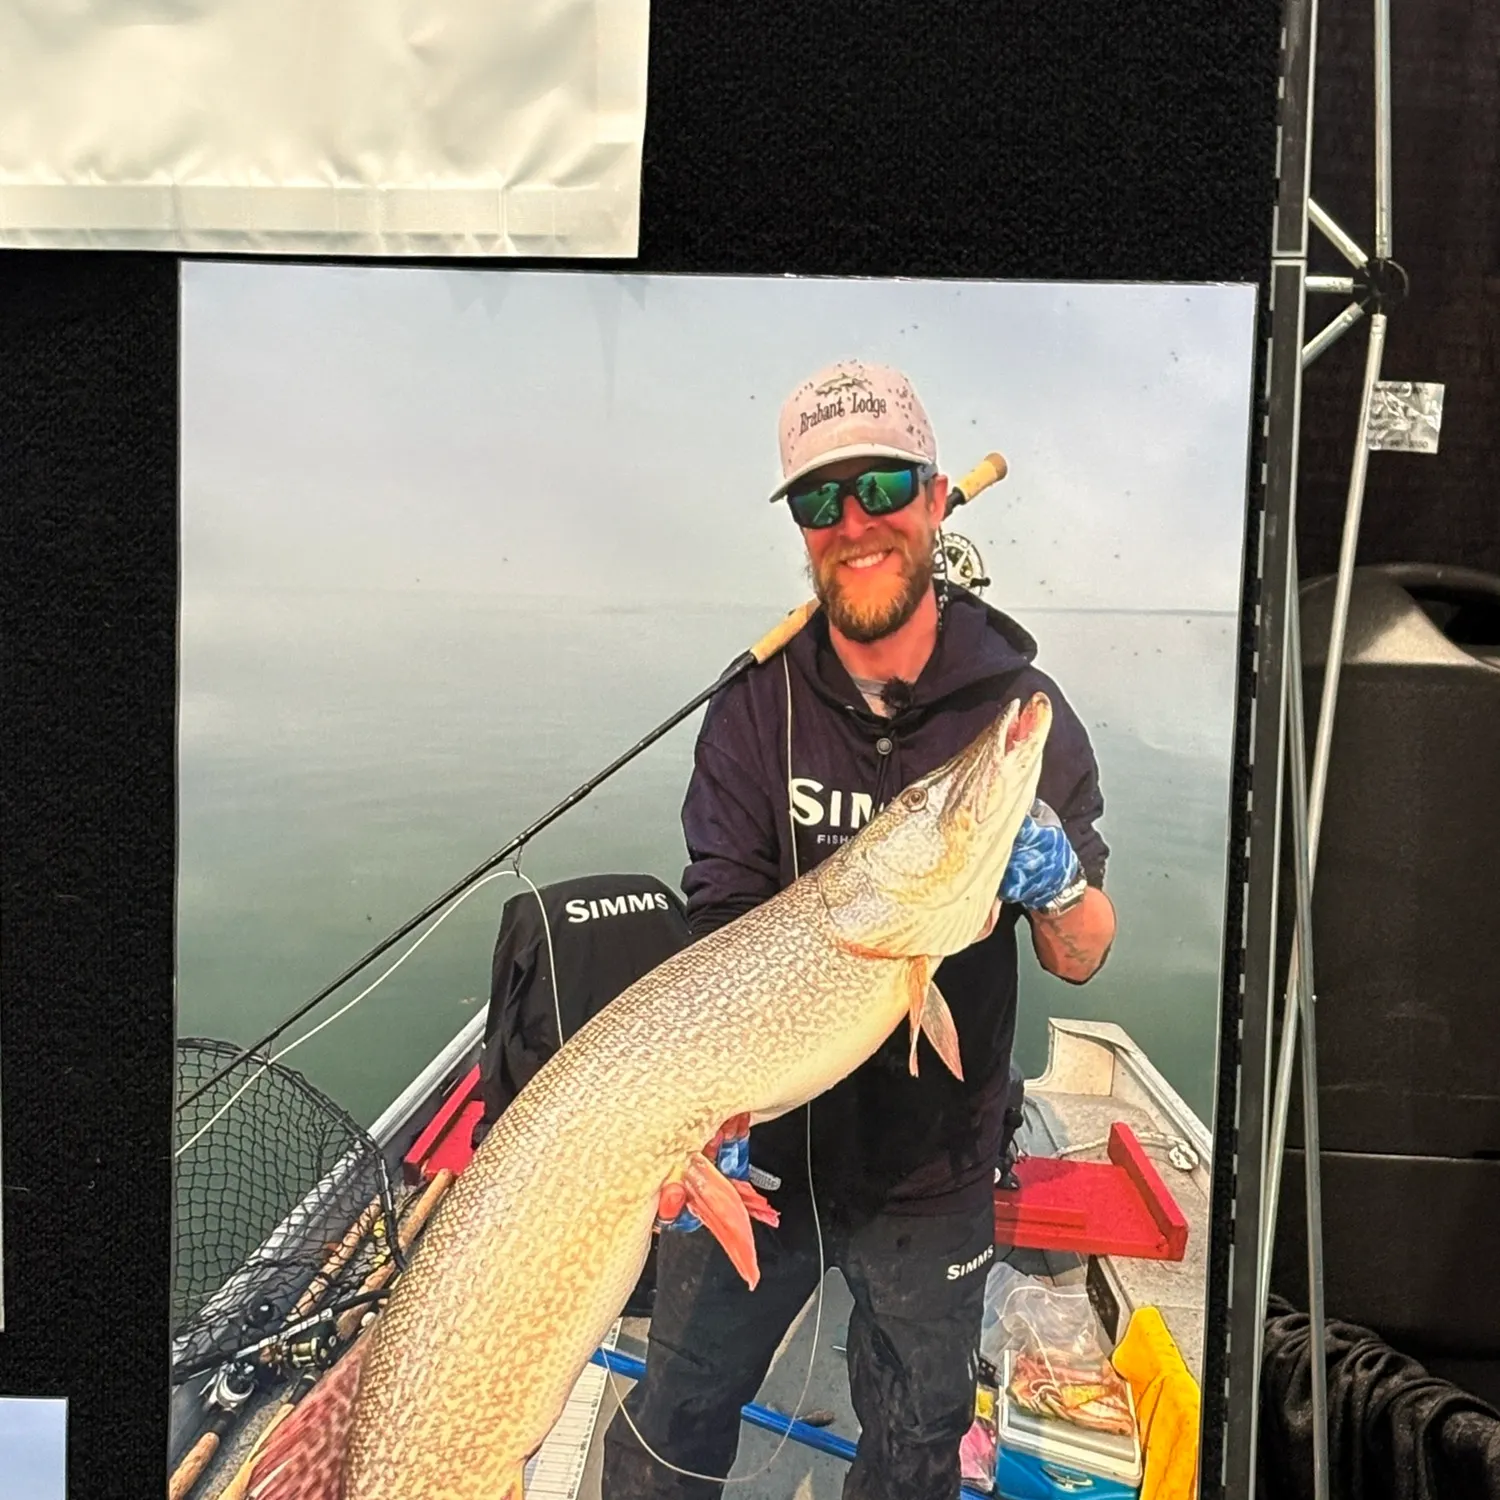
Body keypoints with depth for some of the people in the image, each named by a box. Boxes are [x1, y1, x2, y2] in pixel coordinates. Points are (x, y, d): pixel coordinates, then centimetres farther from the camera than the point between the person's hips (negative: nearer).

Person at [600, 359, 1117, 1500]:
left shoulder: (1019, 705, -11)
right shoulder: (758, 707, -10)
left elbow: (1083, 961, -6)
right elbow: (723, 928, -12)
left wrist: (1059, 887, -29)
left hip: (934, 1173, 0)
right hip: (761, 1148, 0)